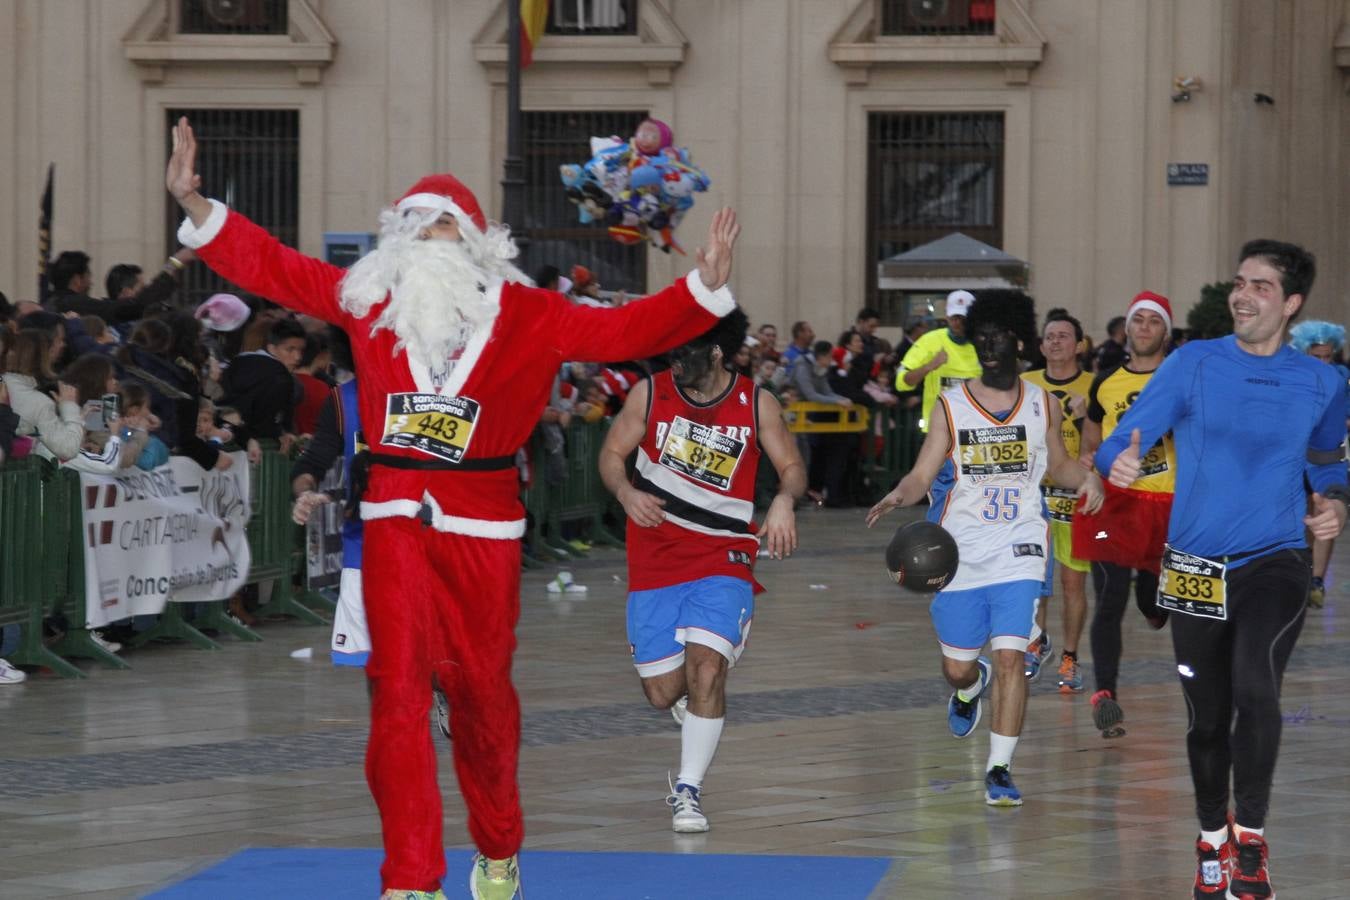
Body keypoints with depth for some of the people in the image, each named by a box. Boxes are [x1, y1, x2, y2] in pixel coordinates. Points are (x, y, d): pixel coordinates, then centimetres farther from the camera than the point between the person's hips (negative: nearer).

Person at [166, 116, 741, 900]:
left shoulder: (522, 314, -1)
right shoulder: (368, 297, 4)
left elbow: (623, 332, -6)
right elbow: (270, 267, 6)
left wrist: (705, 289, -19)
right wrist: (196, 206, -5)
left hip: (482, 525, 0)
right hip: (396, 518, 0)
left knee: (480, 687, 10)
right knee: (399, 686, -9)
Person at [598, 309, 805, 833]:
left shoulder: (756, 405, -4)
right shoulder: (651, 395, -4)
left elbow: (792, 466, 5)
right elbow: (612, 454, 4)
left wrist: (784, 500, -17)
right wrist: (625, 491, -17)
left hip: (723, 558, -1)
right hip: (654, 558, 1)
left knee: (707, 665, -21)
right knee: (663, 693, 2)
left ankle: (688, 791, -10)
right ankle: (692, 700, 42)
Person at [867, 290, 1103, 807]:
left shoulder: (1043, 406, 4)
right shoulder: (950, 407, -2)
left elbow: (1058, 465, 18)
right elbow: (922, 475, -3)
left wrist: (1085, 479, -4)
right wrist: (898, 496, -25)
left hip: (1018, 551, 0)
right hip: (960, 551, 0)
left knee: (1011, 657, -14)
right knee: (956, 667, 9)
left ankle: (1000, 769, -7)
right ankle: (970, 688, 48)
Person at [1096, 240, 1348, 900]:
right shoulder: (1194, 364, -1)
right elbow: (1124, 439, -5)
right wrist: (1117, 463, -28)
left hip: (1275, 561, -1)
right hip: (1197, 567, 1)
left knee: (1255, 687, -25)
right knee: (1207, 717, 9)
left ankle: (1250, 834, -8)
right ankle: (1212, 840, 32)